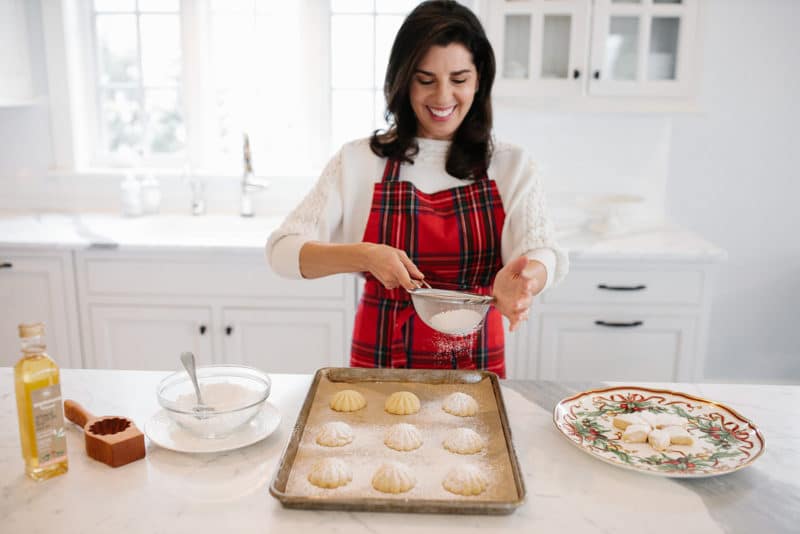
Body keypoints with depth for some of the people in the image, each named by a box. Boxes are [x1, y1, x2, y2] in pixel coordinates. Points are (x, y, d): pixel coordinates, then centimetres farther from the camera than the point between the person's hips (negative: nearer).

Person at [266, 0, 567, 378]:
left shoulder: (511, 165, 1)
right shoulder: (358, 161, -2)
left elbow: (541, 253, -11)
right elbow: (283, 251, -8)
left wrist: (521, 276, -34)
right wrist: (365, 256, -24)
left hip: (475, 368, 1)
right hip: (380, 364, 0)